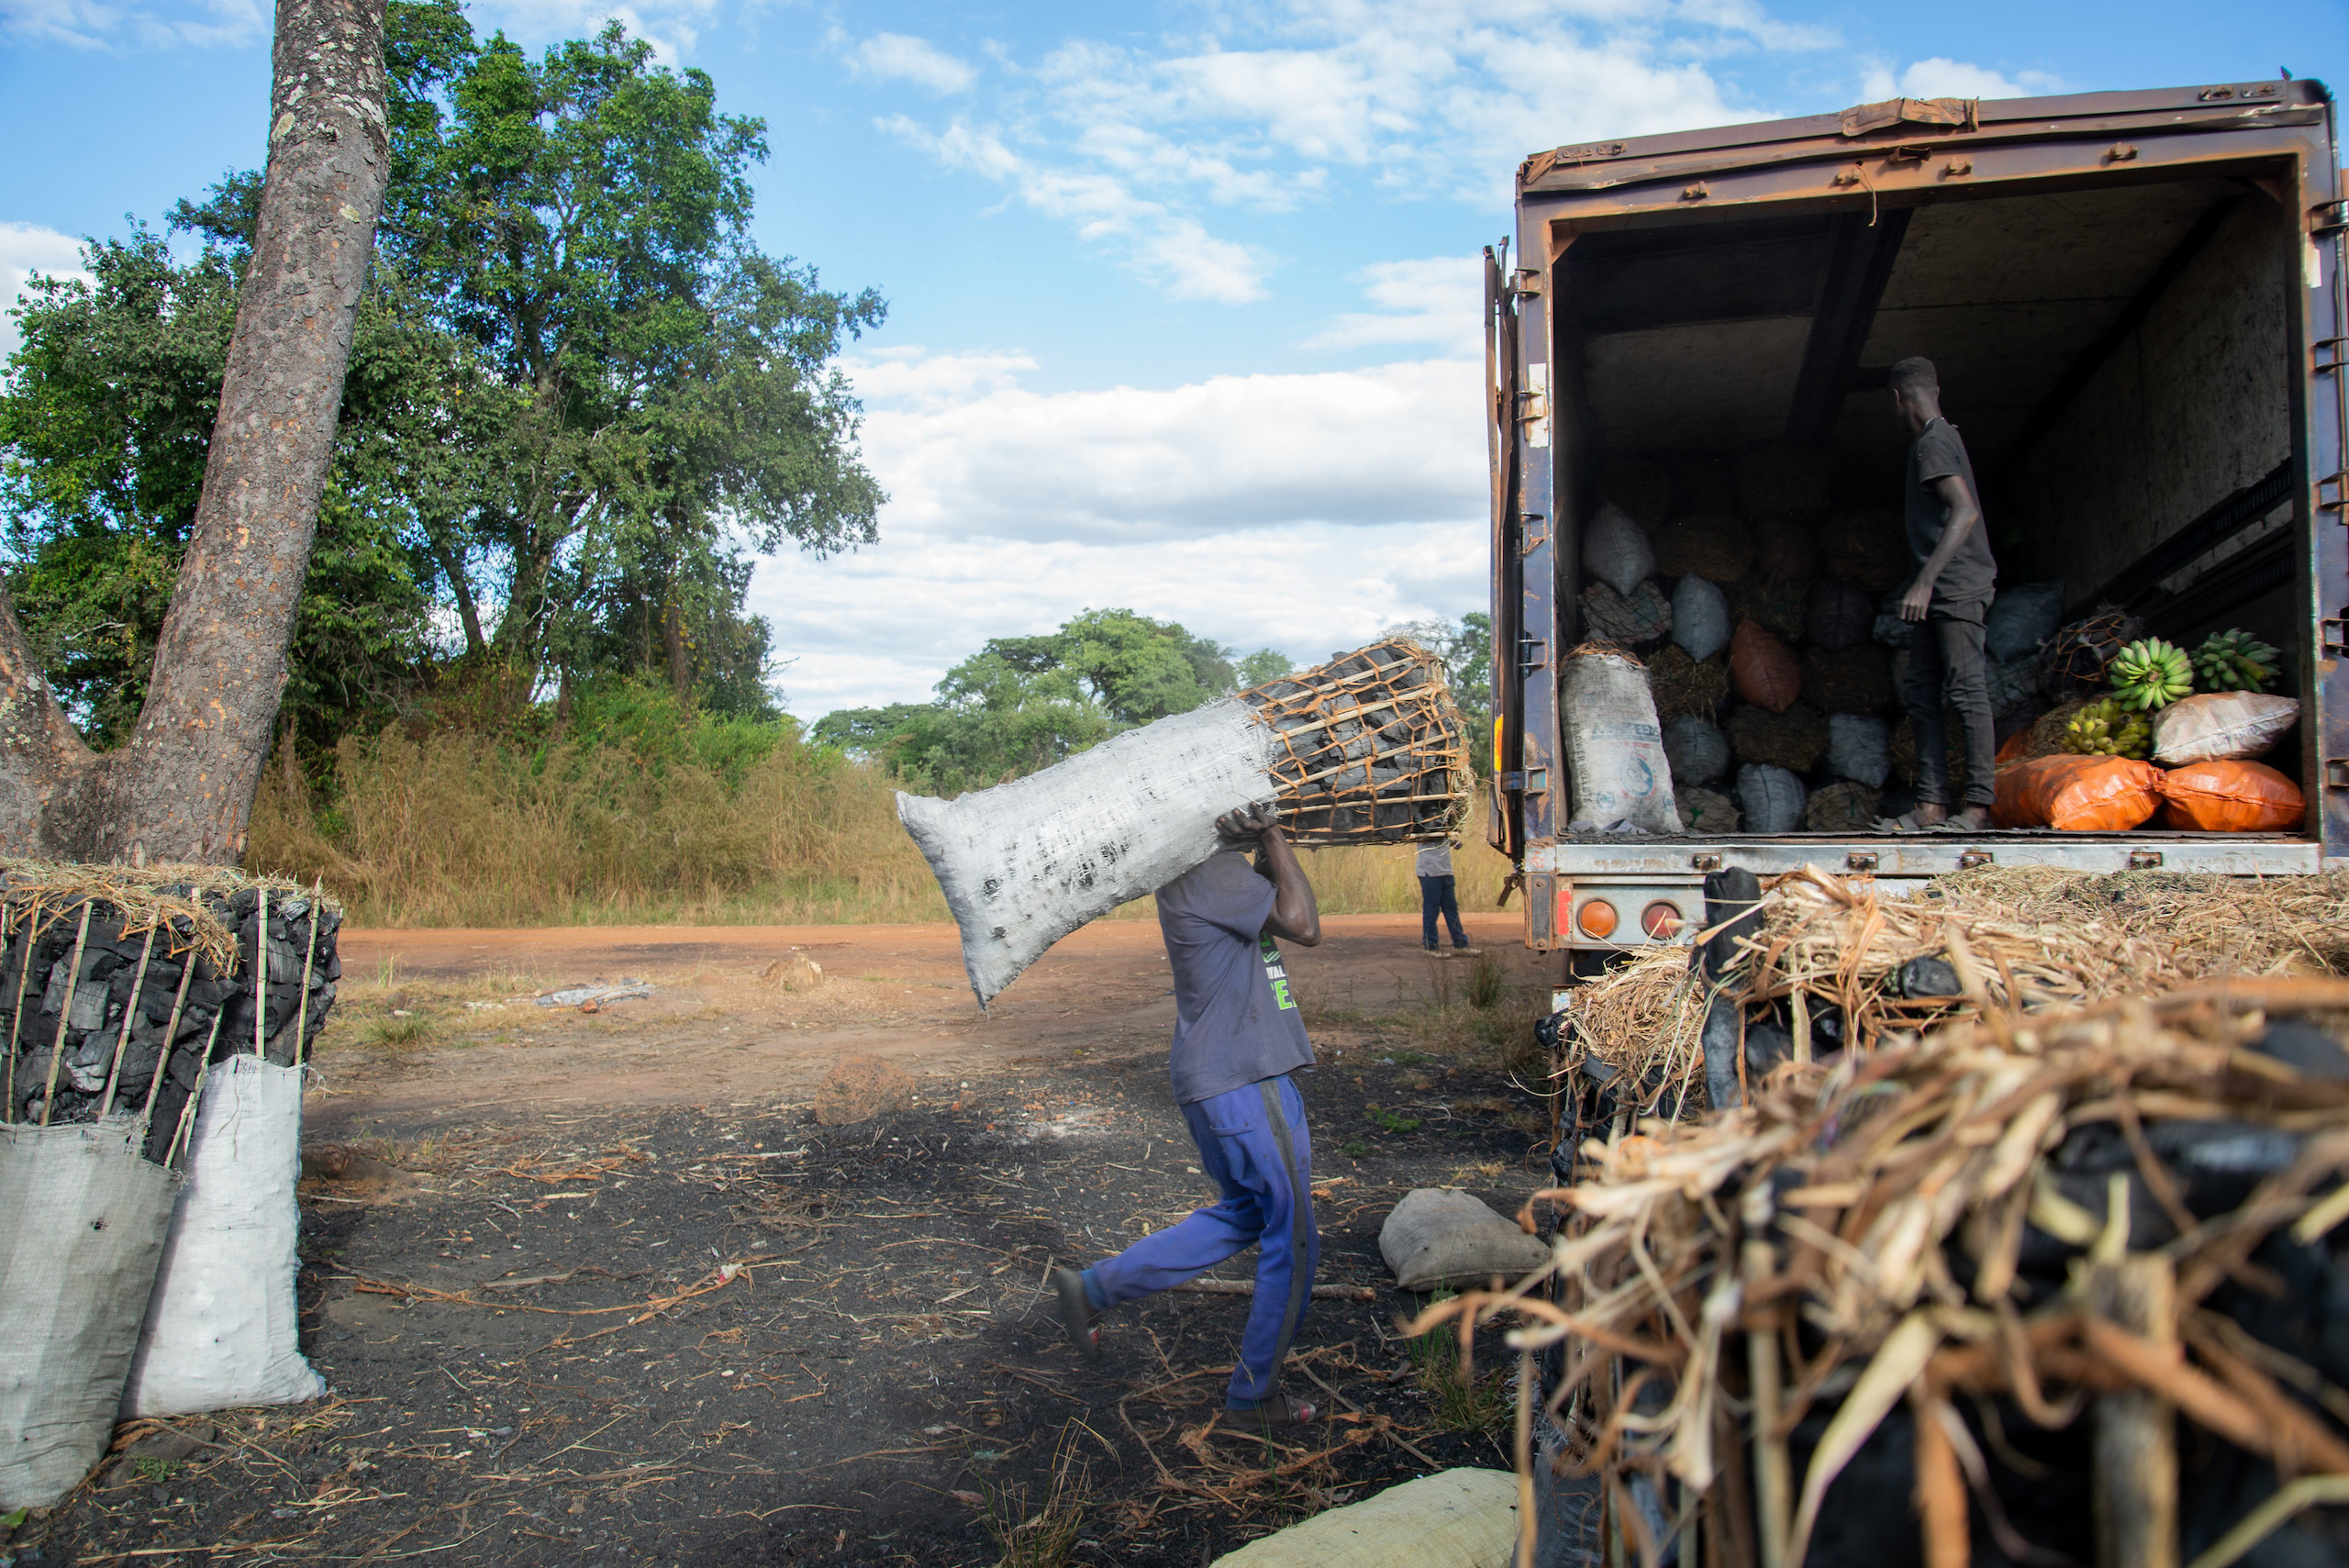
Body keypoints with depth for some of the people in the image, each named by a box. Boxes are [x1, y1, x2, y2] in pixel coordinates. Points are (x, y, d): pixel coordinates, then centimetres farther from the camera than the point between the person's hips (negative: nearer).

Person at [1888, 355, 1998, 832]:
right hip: (1939, 594, 10)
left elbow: (1965, 512, -22)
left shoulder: (1933, 443, -10)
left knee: (1967, 691, -10)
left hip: (1958, 586, -10)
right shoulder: (1944, 437, 21)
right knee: (1920, 692, 5)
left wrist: (1925, 580, -27)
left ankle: (1979, 805, -8)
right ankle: (1931, 805, 3)